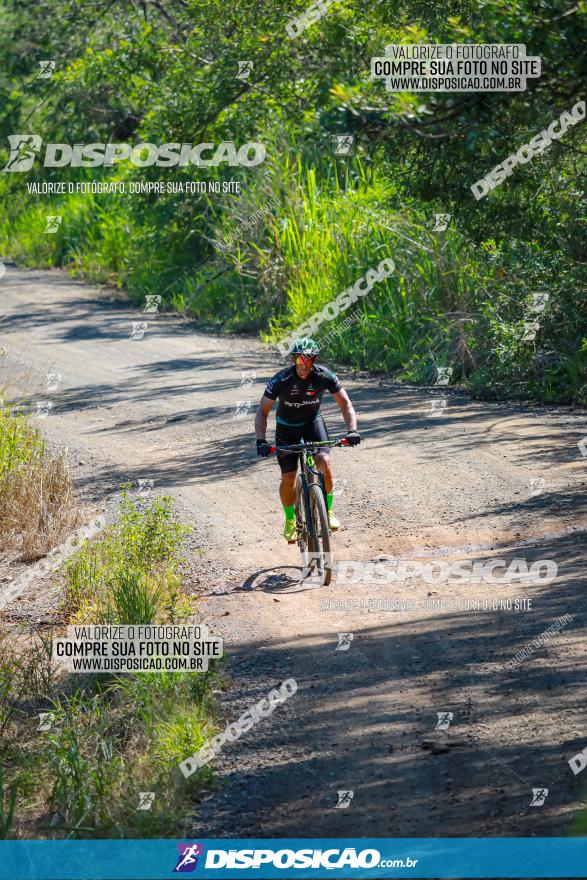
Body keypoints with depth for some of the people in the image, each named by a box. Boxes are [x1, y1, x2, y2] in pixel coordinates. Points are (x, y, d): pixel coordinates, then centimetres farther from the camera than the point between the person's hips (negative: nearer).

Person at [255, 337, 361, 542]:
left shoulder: (324, 376, -24)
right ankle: (290, 520, 18)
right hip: (287, 426, -1)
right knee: (288, 478, -7)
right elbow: (262, 411, -24)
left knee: (324, 461, -23)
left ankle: (328, 510, -3)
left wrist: (352, 430, -34)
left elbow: (345, 404, -18)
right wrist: (261, 441, -37)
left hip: (313, 421, 1)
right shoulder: (281, 380, -29)